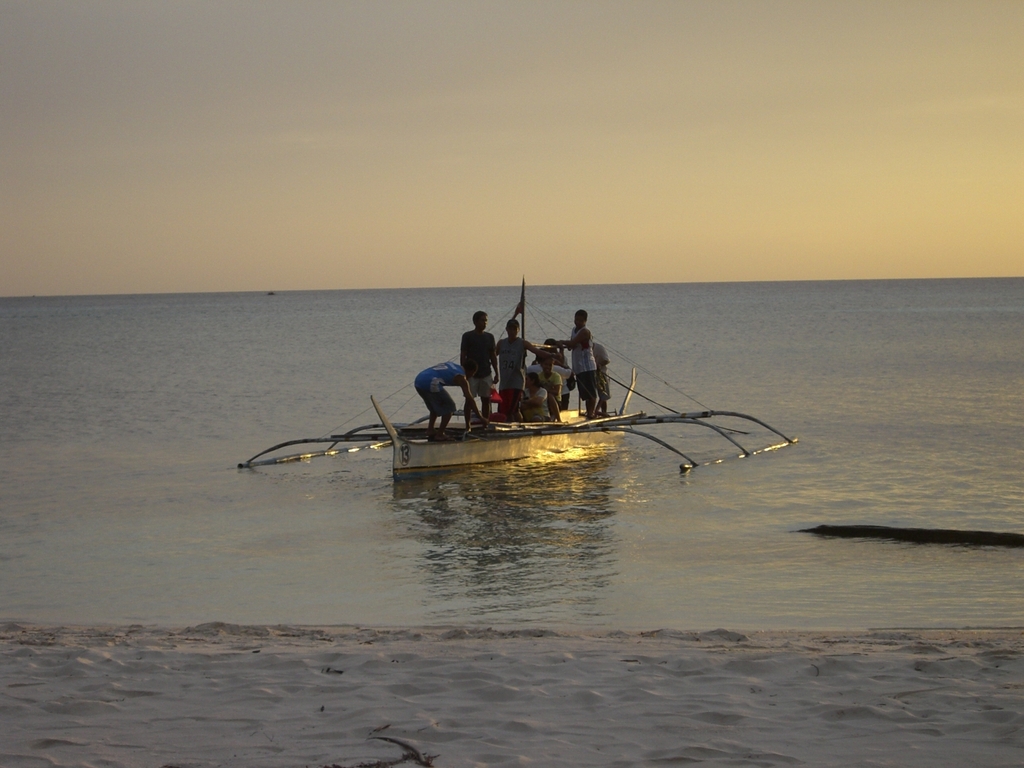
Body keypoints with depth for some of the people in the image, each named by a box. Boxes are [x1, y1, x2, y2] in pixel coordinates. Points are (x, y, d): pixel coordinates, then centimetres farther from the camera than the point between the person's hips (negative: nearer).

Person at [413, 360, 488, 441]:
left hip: (418, 380, 8)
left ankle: (430, 430, 24)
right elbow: (470, 400, 4)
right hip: (430, 384, -8)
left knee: (434, 406, 29)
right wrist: (481, 418, 9)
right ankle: (440, 434, 7)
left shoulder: (451, 365, 27)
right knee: (449, 407, 9)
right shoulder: (461, 378, 6)